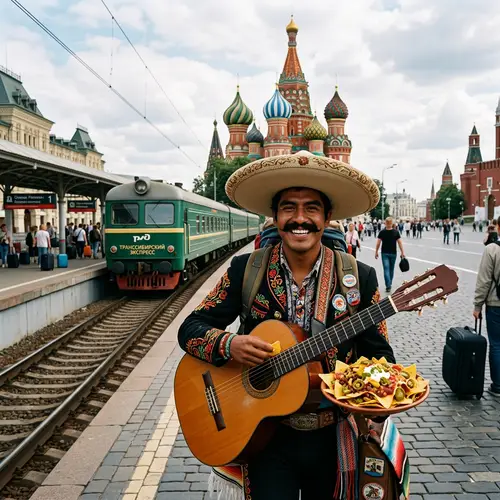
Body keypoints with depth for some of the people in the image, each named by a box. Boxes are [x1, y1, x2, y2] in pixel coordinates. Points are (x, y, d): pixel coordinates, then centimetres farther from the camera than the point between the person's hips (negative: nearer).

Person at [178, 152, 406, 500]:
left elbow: (378, 354, -2)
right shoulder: (245, 271, -6)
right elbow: (191, 328, -4)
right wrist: (228, 345, -24)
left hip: (333, 439, 1)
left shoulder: (359, 278, -7)